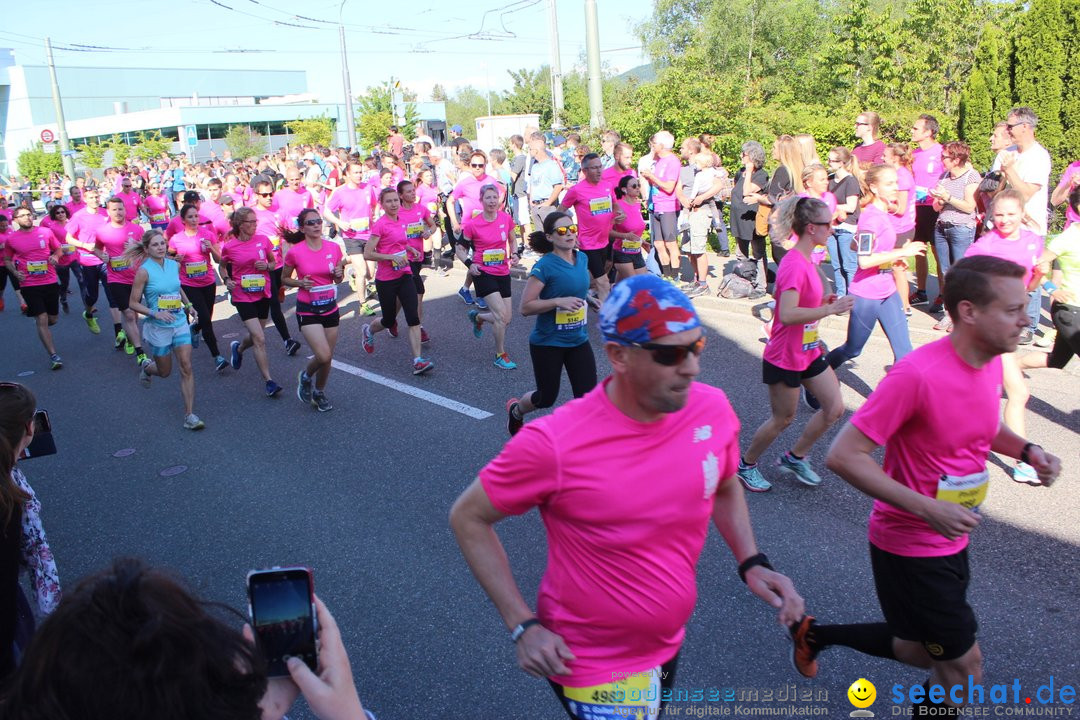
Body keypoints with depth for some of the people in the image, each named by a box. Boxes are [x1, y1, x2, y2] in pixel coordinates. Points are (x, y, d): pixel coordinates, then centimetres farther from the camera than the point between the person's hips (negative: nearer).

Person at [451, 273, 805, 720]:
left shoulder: (713, 409, -13)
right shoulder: (555, 445, -29)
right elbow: (468, 518, -15)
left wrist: (751, 563, -5)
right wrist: (523, 625, -19)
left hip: (669, 642, 6)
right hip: (594, 667, -6)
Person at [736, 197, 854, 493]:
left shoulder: (804, 261, 7)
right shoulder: (793, 265, -24)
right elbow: (787, 315, -35)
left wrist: (824, 302, 4)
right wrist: (830, 309, -30)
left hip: (808, 352, 9)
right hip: (784, 357, -9)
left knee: (835, 408, 9)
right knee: (784, 418, 6)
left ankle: (795, 457, 26)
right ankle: (746, 465, 27)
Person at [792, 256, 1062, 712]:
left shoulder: (991, 363, -1)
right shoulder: (917, 374, -27)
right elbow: (844, 456, -26)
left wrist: (1026, 450, -1)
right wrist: (928, 509, -29)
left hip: (950, 541, 8)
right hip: (909, 546, -8)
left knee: (925, 652, 22)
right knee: (964, 665, 4)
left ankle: (815, 633, 40)